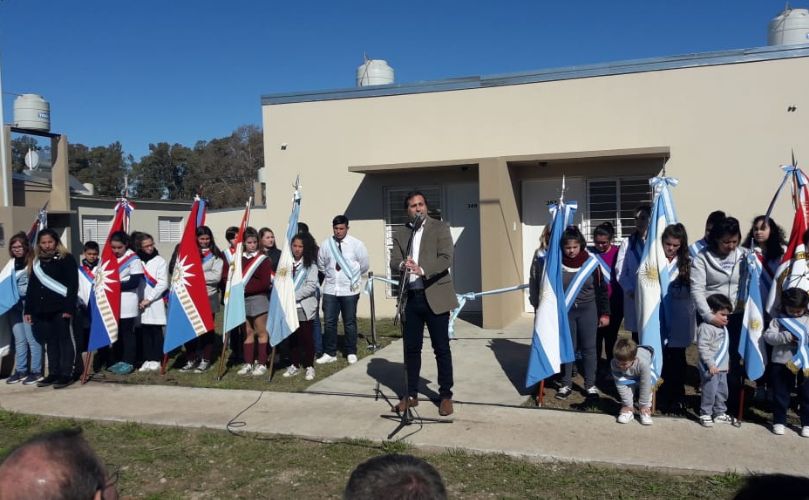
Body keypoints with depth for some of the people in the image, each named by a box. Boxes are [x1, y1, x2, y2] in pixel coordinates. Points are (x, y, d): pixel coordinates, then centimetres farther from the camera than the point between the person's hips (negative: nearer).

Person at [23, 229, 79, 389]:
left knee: (65, 341, -2)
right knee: (50, 342, 11)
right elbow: (31, 287, 18)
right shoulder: (36, 262, 16)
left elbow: (73, 285, -9)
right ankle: (53, 373, 18)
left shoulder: (66, 259, -4)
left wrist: (69, 308, -16)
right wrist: (28, 309, 13)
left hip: (60, 308, -6)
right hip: (42, 310, 6)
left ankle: (67, 374, 1)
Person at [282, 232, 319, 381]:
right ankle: (295, 365, 21)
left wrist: (294, 296, -16)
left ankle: (309, 366, 11)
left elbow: (311, 286, -11)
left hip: (304, 307, -3)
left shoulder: (311, 264, -4)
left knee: (306, 337, 2)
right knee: (292, 337, 10)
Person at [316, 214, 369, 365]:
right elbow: (321, 265, 14)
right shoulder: (326, 244, 1)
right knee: (329, 322, 4)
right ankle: (330, 353, 15)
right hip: (330, 289, 2)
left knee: (350, 322, 7)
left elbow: (364, 265, 3)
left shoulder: (356, 244, -5)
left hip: (349, 290, -2)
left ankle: (351, 353, 20)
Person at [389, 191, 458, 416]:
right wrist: (402, 265, -21)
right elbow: (393, 263, 3)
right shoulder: (400, 234, 11)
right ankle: (411, 394, 23)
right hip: (410, 297, 4)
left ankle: (446, 396, 14)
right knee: (411, 348, 10)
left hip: (435, 296, -4)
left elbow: (446, 259, -13)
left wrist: (422, 270, -29)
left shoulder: (440, 228, -1)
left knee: (441, 348, 3)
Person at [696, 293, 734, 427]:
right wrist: (710, 364, -24)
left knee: (722, 391, 15)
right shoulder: (706, 327, -17)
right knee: (709, 391, -5)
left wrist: (726, 363, 22)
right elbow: (703, 347, -22)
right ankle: (705, 414, 7)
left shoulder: (722, 328, 14)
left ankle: (720, 413, 28)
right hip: (710, 368, -9)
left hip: (722, 367, 9)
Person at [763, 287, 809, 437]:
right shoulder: (778, 319, -2)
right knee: (780, 395, 9)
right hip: (781, 363, -1)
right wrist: (786, 336, -23)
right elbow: (768, 336, -11)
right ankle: (779, 421, 21)